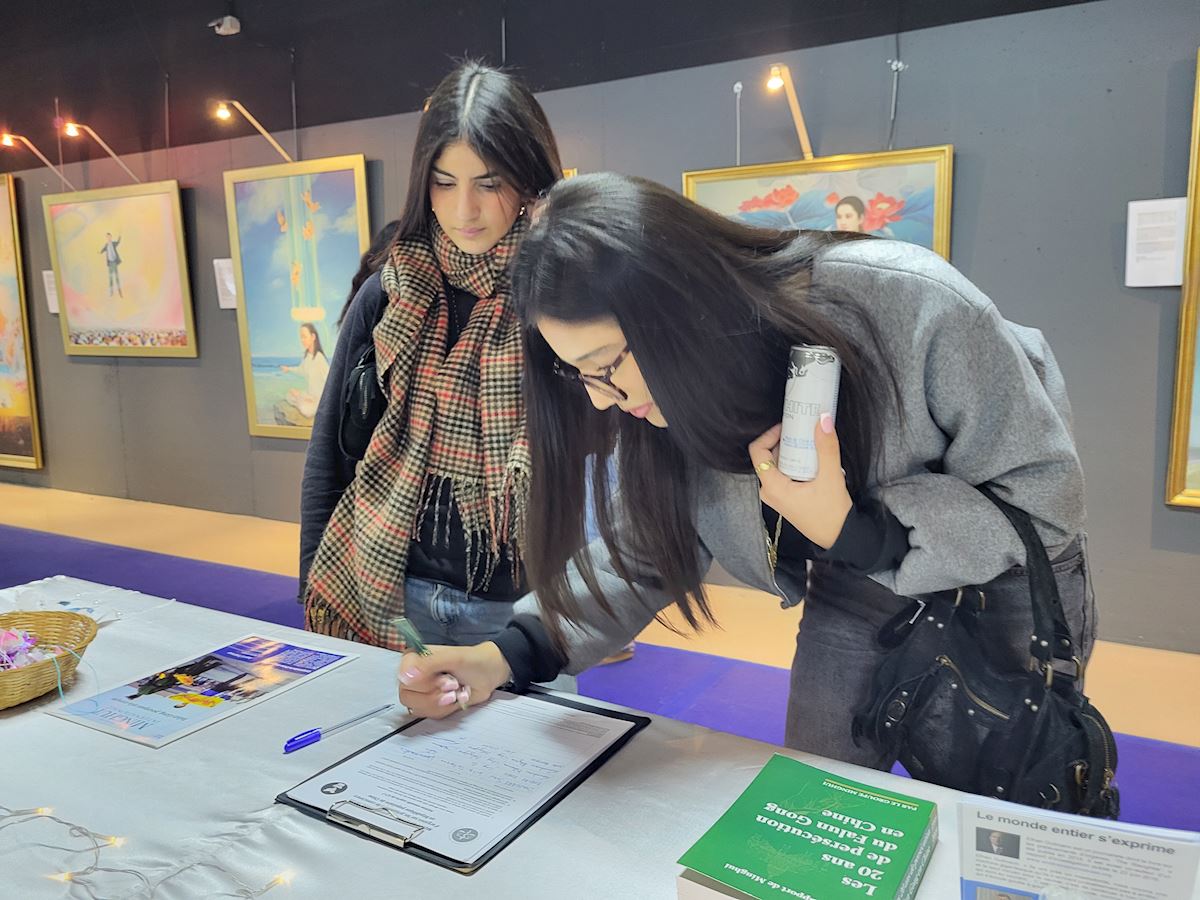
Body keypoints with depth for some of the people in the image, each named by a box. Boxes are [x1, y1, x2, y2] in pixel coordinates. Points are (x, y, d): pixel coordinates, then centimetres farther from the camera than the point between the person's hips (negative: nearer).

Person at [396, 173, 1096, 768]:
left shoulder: (914, 307, -34)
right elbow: (643, 556, -9)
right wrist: (509, 656, -22)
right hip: (854, 598, 3)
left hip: (1004, 586, -3)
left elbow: (1047, 500, -23)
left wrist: (852, 530, -37)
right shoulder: (661, 400, -20)